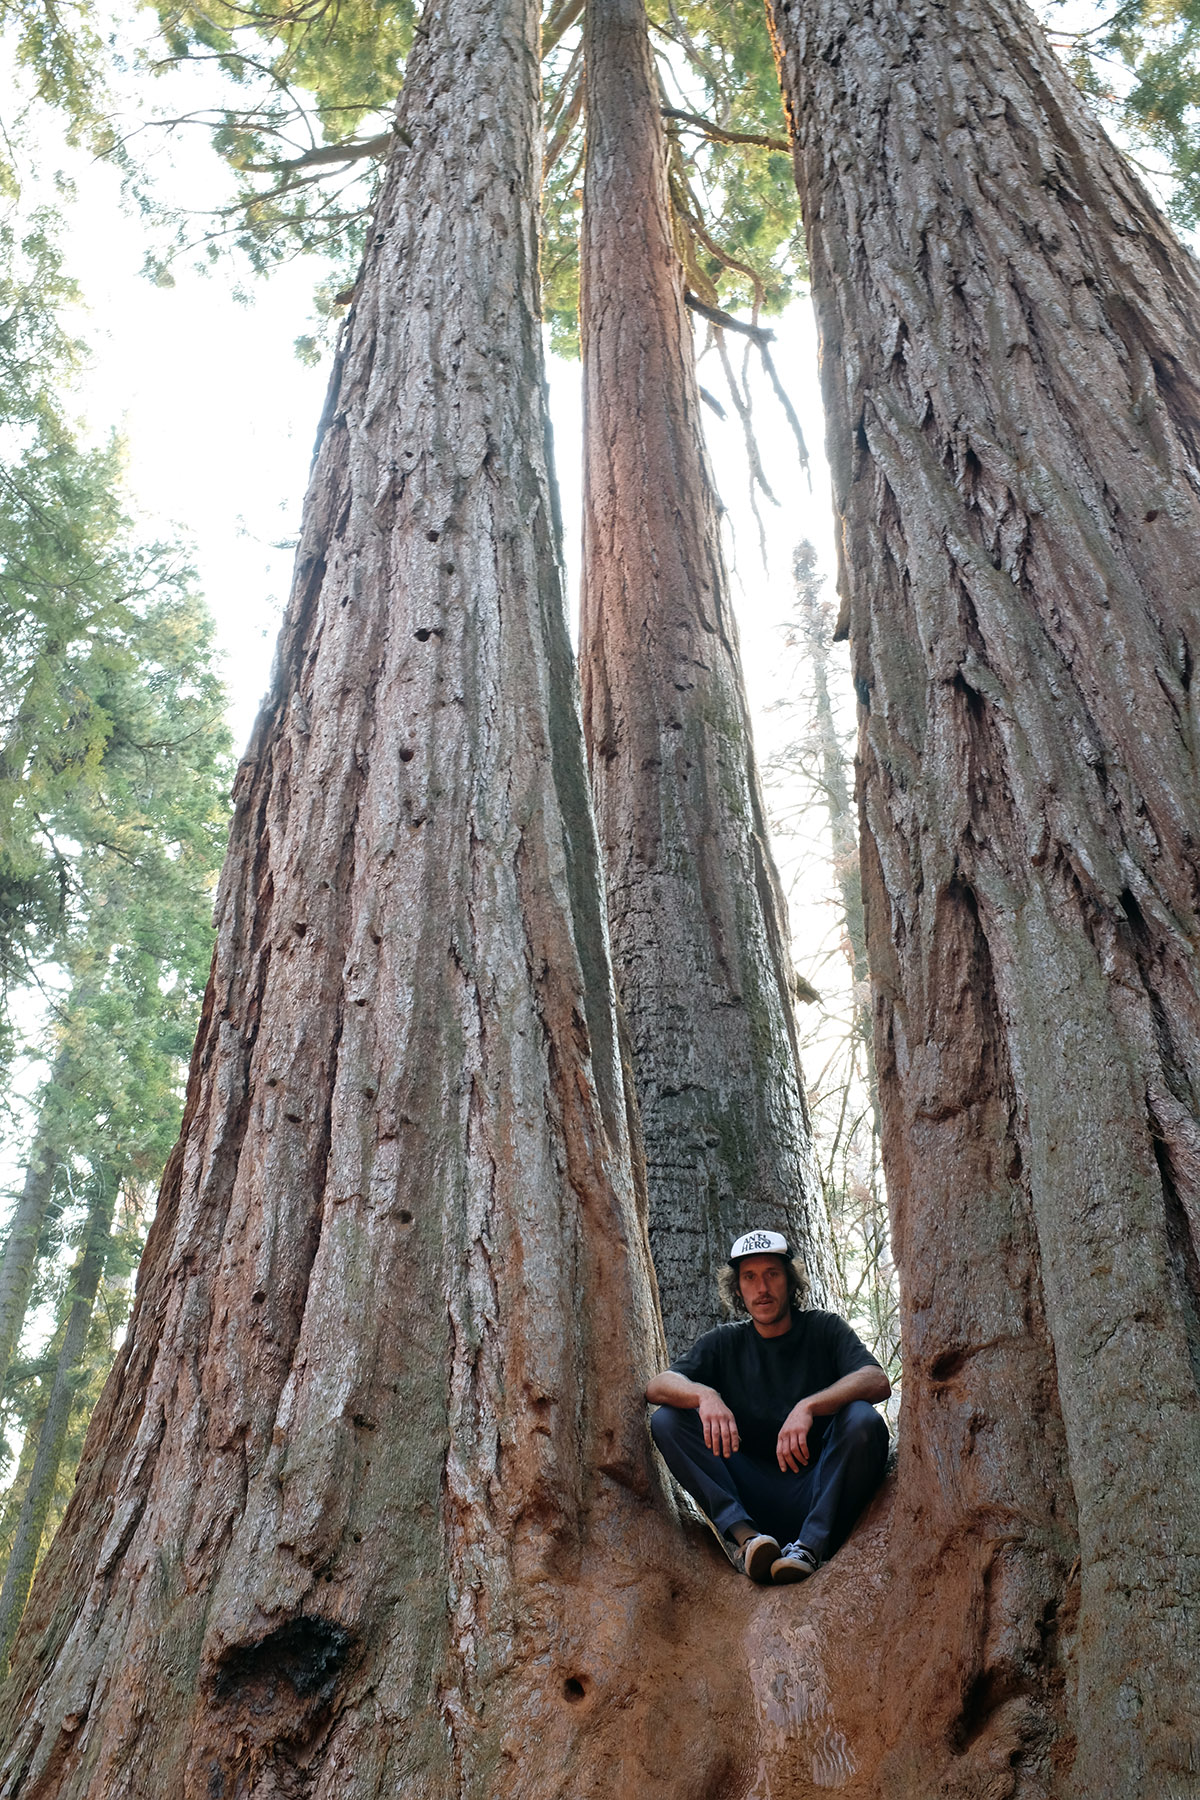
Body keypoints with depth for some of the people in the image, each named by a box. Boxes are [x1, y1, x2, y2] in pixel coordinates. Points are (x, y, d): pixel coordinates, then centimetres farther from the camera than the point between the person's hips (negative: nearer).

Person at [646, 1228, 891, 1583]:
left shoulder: (824, 1329, 4)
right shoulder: (724, 1343, 9)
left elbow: (877, 1381, -15)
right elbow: (657, 1386, -6)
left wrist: (809, 1406, -32)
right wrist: (704, 1394, -30)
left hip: (818, 1491, -2)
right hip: (749, 1497, 2)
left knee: (863, 1420, -28)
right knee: (667, 1421, -15)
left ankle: (811, 1544, -27)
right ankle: (741, 1533, -26)